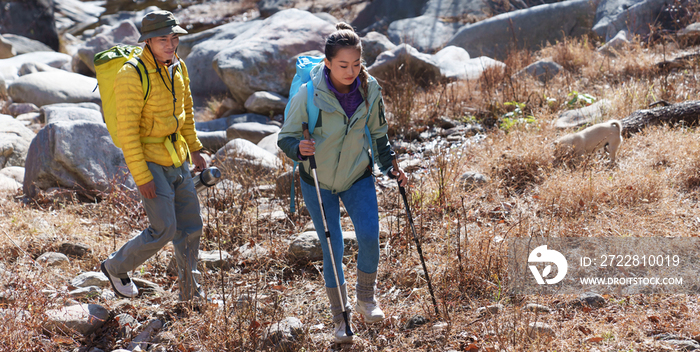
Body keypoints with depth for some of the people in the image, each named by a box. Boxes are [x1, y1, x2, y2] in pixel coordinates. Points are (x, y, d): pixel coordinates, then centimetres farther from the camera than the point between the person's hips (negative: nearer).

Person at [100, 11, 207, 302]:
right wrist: (142, 177, -22)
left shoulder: (177, 67, 3)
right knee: (164, 230, -8)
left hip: (176, 159, 7)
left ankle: (190, 293, 26)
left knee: (191, 227, 9)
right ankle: (116, 267, 18)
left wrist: (194, 151, 17)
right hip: (148, 160, -7)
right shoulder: (132, 76, -21)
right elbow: (126, 130, -21)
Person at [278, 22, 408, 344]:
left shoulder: (370, 90, -10)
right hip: (318, 180, -2)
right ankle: (340, 318, 18)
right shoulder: (309, 94, -22)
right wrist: (299, 148, -34)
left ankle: (366, 298, 12)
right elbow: (285, 137, -14)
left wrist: (390, 167, 2)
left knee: (369, 236, -15)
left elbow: (378, 133, 6)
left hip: (358, 176, 2)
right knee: (332, 248, 0)